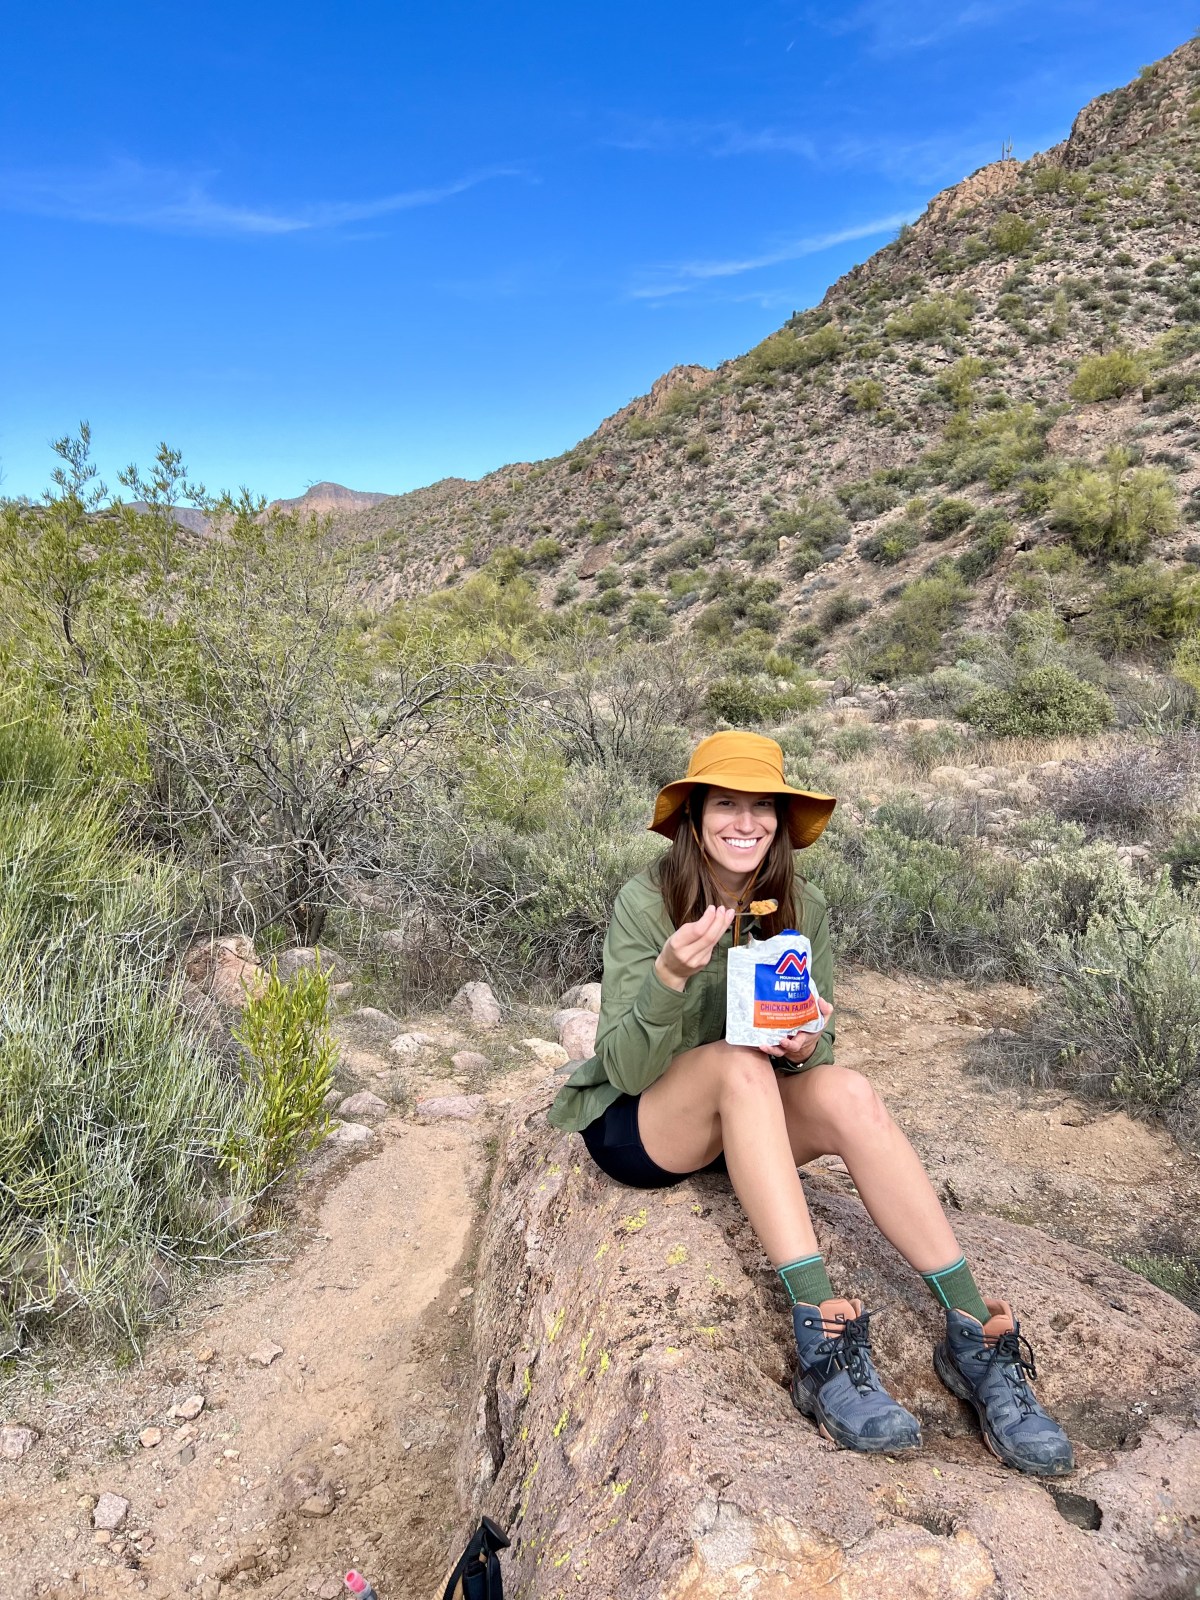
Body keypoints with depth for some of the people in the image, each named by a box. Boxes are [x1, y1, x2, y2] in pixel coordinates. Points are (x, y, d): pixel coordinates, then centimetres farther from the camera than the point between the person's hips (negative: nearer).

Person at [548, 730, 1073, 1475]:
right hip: (637, 1129, -3)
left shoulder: (802, 907, -6)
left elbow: (816, 1047, 1)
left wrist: (805, 1047, -24)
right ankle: (823, 1337, -36)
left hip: (742, 1126, 4)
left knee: (846, 1091, -26)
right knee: (737, 1062, -34)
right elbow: (627, 1070, -21)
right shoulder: (646, 902, -18)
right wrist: (671, 976, -39)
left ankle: (974, 1336, -25)